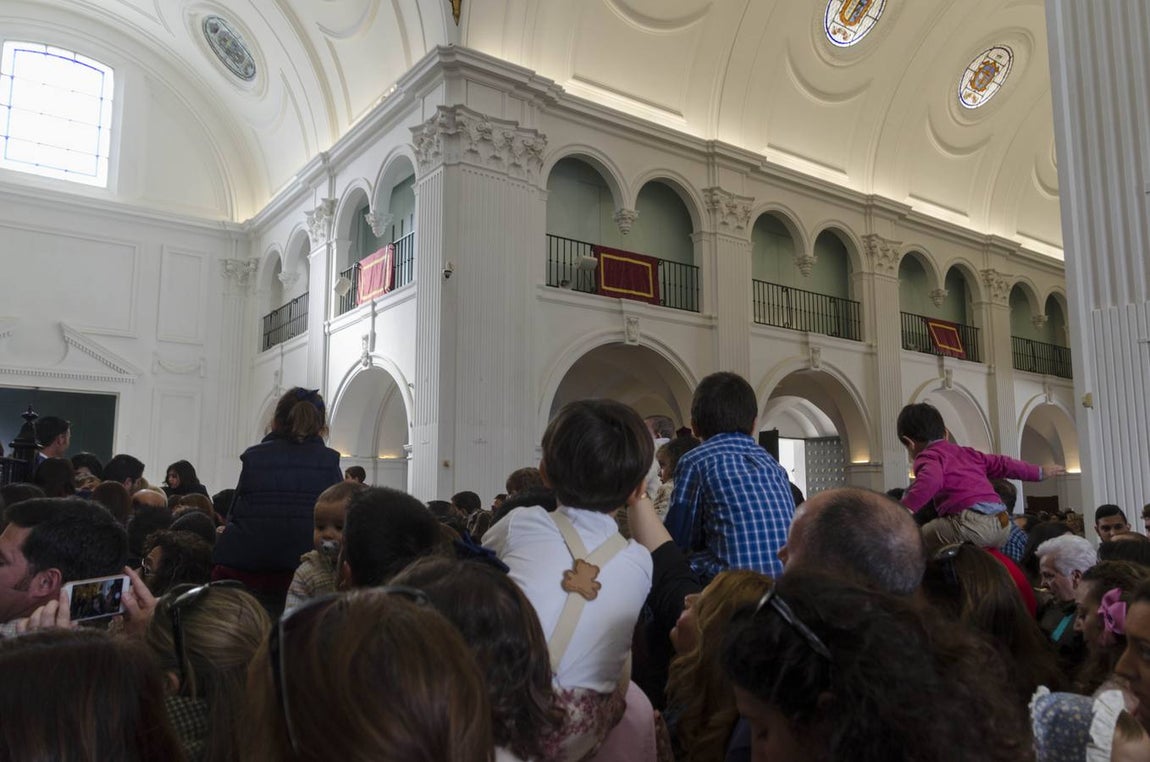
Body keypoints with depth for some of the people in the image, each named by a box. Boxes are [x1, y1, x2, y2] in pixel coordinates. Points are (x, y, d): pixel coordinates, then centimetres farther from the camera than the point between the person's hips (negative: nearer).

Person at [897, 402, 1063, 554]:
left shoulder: (928, 456, 2)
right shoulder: (968, 453, 27)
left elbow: (931, 480, -20)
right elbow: (1002, 464, 37)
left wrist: (905, 509, -31)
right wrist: (1039, 472, 53)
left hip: (972, 522, -9)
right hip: (1002, 523, 9)